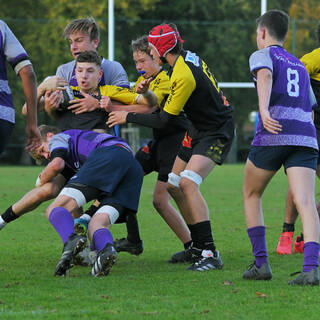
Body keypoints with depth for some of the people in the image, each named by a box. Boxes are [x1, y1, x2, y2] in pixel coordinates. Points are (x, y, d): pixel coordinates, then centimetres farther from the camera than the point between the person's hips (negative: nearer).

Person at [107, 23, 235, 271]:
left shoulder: (184, 76, -26)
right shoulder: (186, 57, 2)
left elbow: (165, 121, -20)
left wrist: (128, 117, -11)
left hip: (217, 134, -10)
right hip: (198, 131, 10)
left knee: (188, 182, -25)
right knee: (174, 185, 9)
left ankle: (210, 254, -27)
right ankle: (197, 246, 19)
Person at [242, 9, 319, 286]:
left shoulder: (263, 55, 10)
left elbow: (265, 76, -13)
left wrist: (264, 110, -30)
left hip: (273, 135, -4)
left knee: (251, 195, 17)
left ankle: (261, 263, 12)